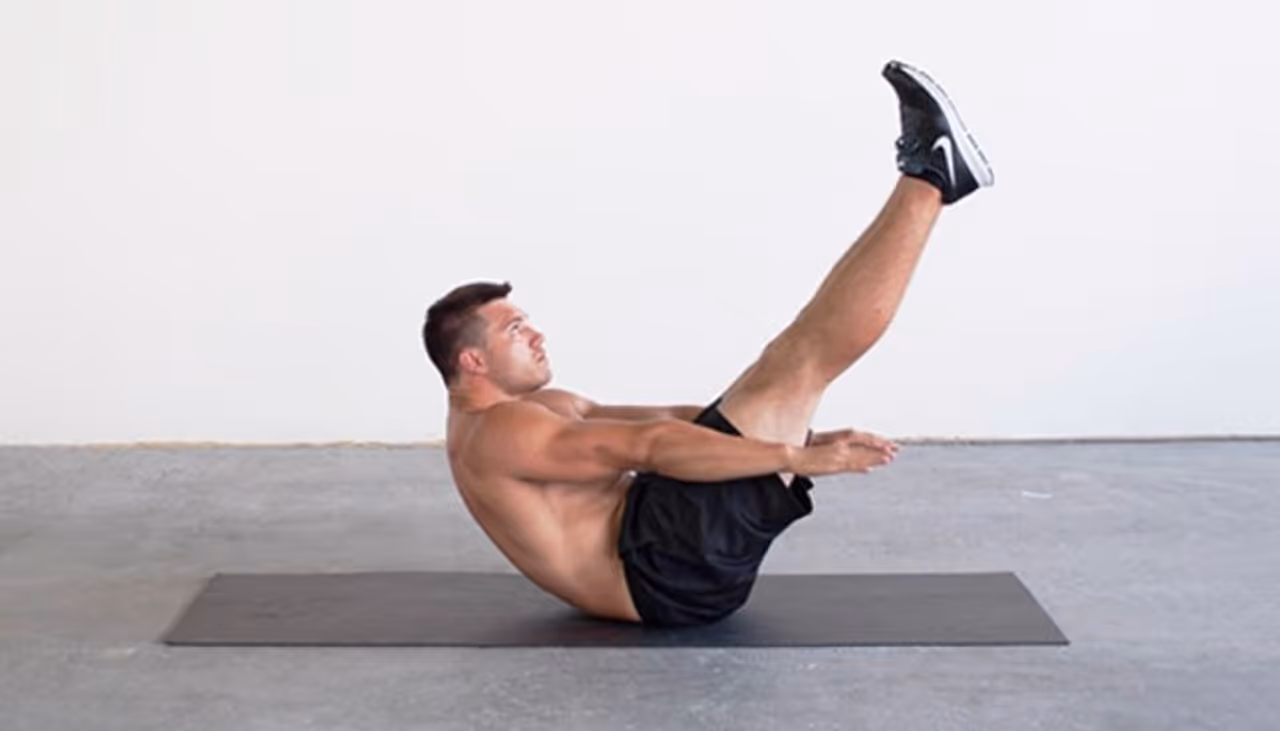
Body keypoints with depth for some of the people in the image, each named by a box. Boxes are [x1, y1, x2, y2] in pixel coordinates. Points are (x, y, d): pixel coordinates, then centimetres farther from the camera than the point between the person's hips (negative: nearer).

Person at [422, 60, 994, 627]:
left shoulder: (537, 410, 22)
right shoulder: (498, 434, -11)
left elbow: (674, 422, 18)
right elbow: (651, 446, -22)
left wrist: (801, 435, 13)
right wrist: (799, 458, -26)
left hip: (671, 557, 10)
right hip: (669, 567, -10)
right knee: (804, 358, -12)